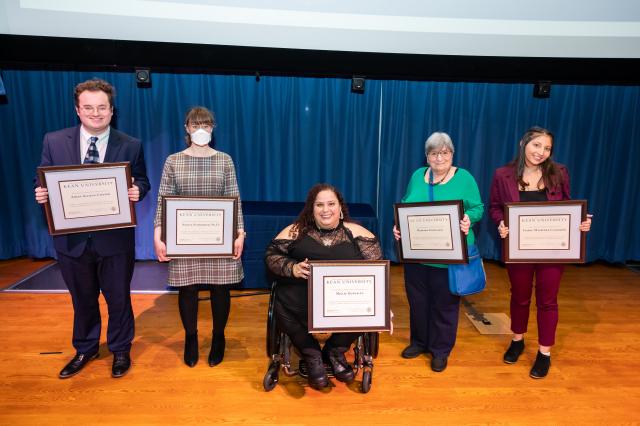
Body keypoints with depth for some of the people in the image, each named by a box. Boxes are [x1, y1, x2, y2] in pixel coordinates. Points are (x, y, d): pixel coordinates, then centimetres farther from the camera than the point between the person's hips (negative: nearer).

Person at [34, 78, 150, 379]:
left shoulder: (131, 146, -4)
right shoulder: (54, 141, -1)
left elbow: (141, 182, 1)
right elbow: (43, 183, 4)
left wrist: (137, 191, -21)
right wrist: (42, 194, -18)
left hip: (115, 239, -1)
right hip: (72, 239, 2)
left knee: (118, 299, 14)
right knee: (82, 300, 21)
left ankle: (120, 350, 37)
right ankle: (85, 350, 44)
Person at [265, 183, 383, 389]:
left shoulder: (355, 232, 9)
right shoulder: (296, 231, 10)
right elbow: (271, 255, 5)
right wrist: (292, 268, -14)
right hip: (302, 296, 0)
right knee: (284, 307, -30)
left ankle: (335, 351, 6)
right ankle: (313, 355, 2)